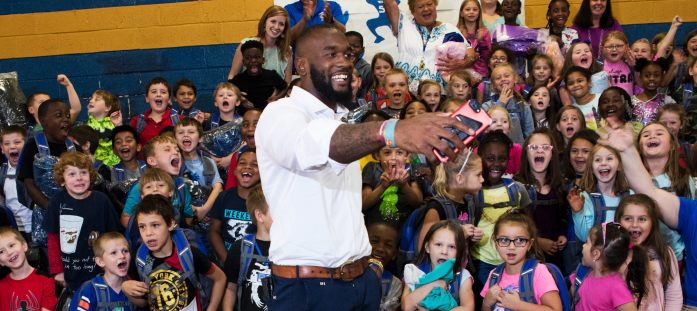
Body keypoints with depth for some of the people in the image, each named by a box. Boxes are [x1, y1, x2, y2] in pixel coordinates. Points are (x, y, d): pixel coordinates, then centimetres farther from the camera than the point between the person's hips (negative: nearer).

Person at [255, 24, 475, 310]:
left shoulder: (344, 122, 18)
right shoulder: (281, 113, -10)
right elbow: (305, 146, -34)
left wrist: (371, 262, 11)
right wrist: (390, 131, -50)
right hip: (307, 286, -7)